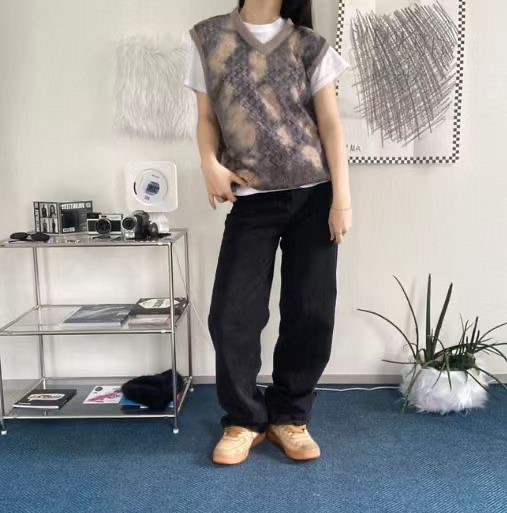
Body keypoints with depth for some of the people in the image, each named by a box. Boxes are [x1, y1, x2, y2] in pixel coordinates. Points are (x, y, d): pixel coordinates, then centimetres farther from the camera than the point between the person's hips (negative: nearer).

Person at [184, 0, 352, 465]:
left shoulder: (310, 46, 5)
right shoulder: (209, 39, 8)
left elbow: (331, 124, 1)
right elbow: (207, 118, 9)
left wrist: (342, 199, -6)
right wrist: (210, 165, -10)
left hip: (312, 194, 0)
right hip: (250, 199, 0)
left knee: (311, 312, 1)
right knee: (232, 313, -5)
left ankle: (289, 417, 20)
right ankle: (244, 419, 15)